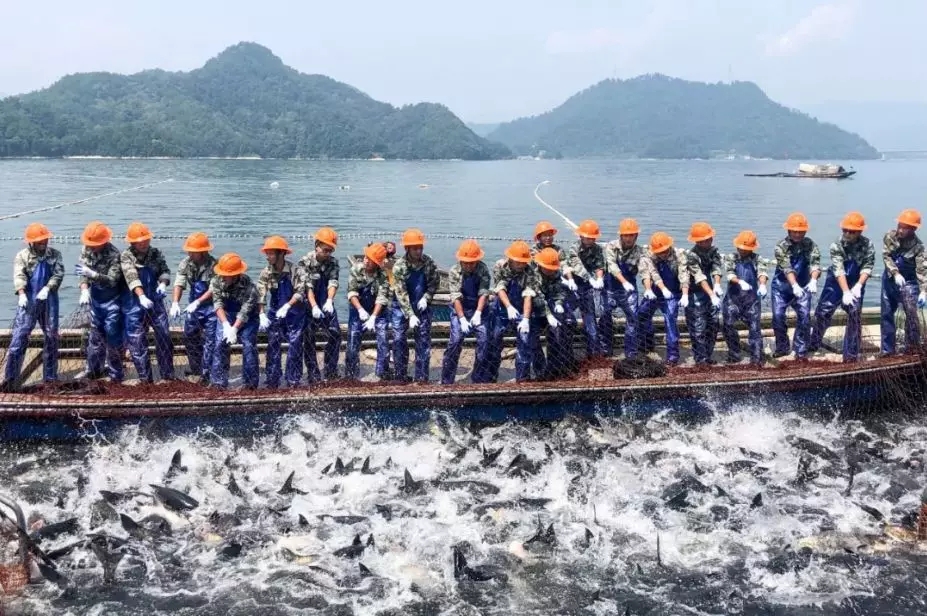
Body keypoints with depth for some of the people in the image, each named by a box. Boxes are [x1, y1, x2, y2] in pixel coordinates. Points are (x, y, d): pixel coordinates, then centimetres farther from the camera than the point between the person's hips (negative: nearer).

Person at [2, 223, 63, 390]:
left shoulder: (55, 254, 6)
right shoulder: (22, 256, 0)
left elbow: (59, 274, -5)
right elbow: (19, 276, -13)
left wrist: (47, 288, -21)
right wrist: (21, 294, -30)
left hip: (49, 300, 3)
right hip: (29, 300, -3)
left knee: (51, 337, 8)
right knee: (19, 336, -8)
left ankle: (50, 377, 19)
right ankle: (11, 378, -6)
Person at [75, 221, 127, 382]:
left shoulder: (113, 254, -23)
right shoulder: (86, 250, -4)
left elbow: (112, 280, -28)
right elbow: (84, 272, -3)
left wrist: (92, 274, -39)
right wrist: (84, 290, -20)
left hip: (112, 301, -6)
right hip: (95, 299, 6)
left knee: (113, 338, -3)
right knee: (95, 335, 16)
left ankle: (115, 375, 7)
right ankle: (93, 370, 28)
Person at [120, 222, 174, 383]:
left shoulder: (156, 254, 3)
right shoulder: (126, 256, -8)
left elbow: (165, 270, 3)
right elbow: (131, 277, -20)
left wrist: (163, 283, -20)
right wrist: (141, 296, -34)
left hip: (155, 301, 3)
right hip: (135, 304, -3)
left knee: (164, 337, 4)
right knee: (137, 342, 1)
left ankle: (168, 375, 15)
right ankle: (145, 378, 9)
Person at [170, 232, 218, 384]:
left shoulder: (213, 265, -22)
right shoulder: (186, 263, -7)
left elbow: (213, 289, -24)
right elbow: (179, 283, -13)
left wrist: (197, 302, -31)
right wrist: (175, 303, -27)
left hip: (210, 307, -6)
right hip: (194, 306, 6)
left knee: (209, 340, -4)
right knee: (189, 337, 15)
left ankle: (206, 374, 1)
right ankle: (196, 368, 33)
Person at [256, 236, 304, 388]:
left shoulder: (294, 269, -16)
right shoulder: (266, 273, -7)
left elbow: (299, 292, -21)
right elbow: (260, 295, -14)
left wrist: (287, 306, -36)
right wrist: (261, 315, -28)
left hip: (294, 313, -3)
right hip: (275, 313, 3)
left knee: (295, 346, -1)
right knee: (273, 347, 4)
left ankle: (293, 381, 9)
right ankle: (271, 382, 12)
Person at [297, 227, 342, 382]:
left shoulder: (333, 262, -2)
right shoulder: (305, 262, -15)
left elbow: (333, 282, -16)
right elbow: (307, 286, -24)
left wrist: (329, 301, -35)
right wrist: (314, 306, -38)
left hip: (326, 304, 4)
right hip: (308, 304, -4)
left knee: (335, 334, 0)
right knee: (308, 339, -1)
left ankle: (330, 372, 12)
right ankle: (313, 375, 5)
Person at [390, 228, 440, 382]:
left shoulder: (428, 262, -9)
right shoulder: (399, 266, -18)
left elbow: (435, 282, 3)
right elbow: (401, 293, -20)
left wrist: (426, 298, -14)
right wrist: (410, 315, -26)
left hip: (422, 306, 2)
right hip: (401, 306, -2)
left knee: (424, 341, 2)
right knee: (398, 339, -5)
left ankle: (422, 378, 9)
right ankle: (401, 377, 6)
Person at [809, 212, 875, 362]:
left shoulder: (867, 245, -14)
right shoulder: (837, 245, -18)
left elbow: (867, 267, -15)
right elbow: (838, 270, -25)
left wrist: (859, 285, -31)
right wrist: (845, 292, -34)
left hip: (856, 284, 1)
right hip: (836, 283, -1)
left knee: (855, 316, -3)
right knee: (823, 312, 2)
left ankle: (851, 353, 6)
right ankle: (813, 345, 21)